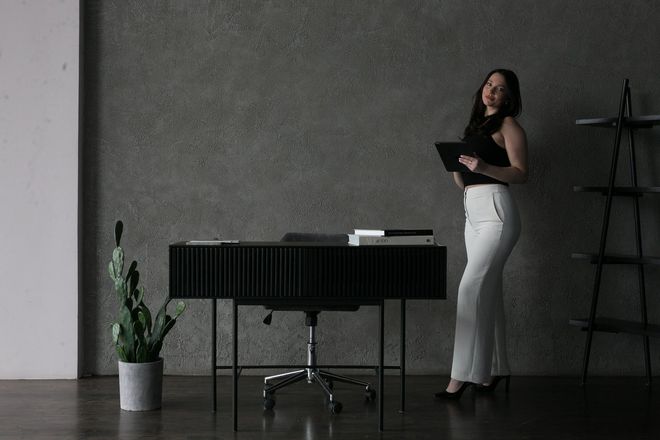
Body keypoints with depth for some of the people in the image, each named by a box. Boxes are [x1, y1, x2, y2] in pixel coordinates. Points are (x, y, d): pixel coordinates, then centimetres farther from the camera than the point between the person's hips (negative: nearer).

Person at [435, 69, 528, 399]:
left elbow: (520, 173, -9)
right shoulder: (476, 126, 22)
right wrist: (457, 164, 3)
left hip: (495, 209, -8)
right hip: (472, 211, 8)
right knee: (488, 290, 9)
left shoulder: (508, 126, 0)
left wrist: (484, 167, -22)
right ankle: (495, 369, 14)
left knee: (472, 287, -16)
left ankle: (462, 374, -16)